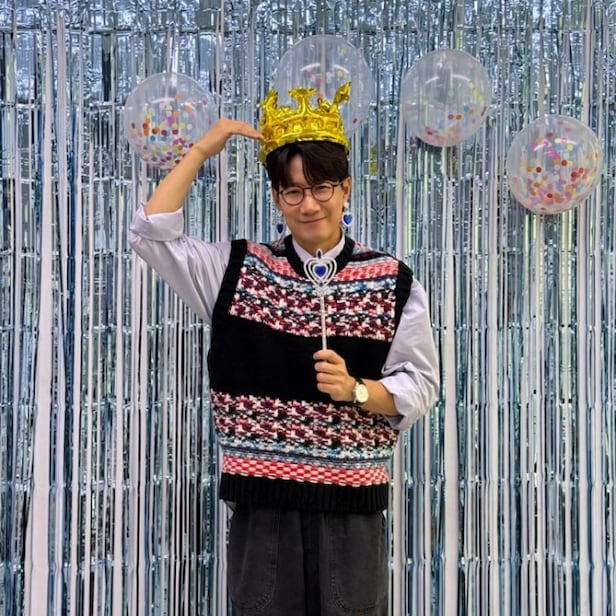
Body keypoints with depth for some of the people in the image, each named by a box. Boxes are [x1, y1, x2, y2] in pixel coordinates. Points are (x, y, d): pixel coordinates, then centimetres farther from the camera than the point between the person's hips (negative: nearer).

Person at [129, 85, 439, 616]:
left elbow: (420, 386, 0)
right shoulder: (239, 270, 5)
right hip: (263, 497, 1)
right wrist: (202, 150, 0)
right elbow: (151, 233, 0)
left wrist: (356, 389, -18)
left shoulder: (392, 282, 0)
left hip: (351, 500, -1)